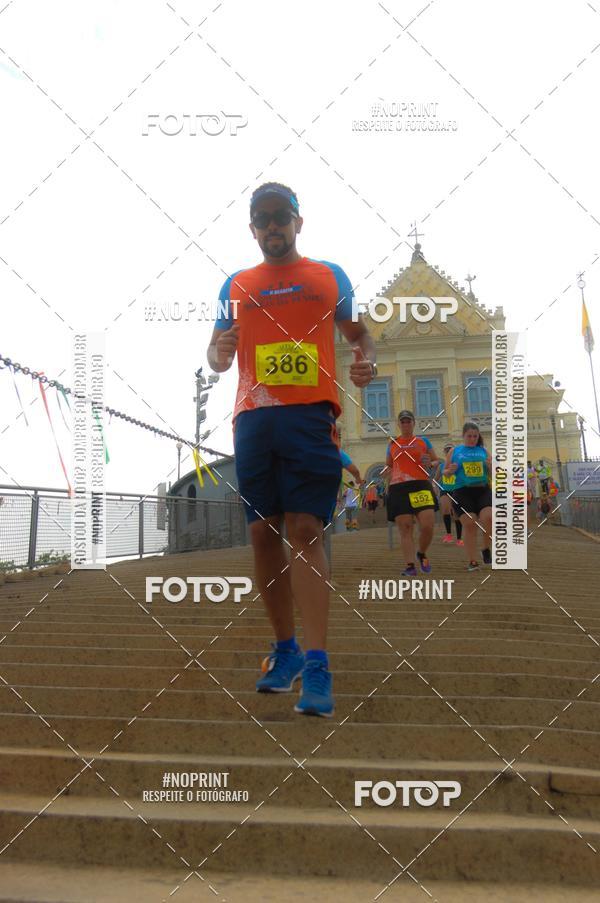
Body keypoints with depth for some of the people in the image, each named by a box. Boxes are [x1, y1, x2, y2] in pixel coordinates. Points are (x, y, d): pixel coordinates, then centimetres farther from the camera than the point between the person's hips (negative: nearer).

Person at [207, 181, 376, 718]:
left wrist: (367, 361, -5)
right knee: (264, 533, 4)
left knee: (306, 530, -13)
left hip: (311, 413, -3)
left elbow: (359, 333, 18)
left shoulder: (329, 276, 14)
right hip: (253, 417, 3)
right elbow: (218, 356, 20)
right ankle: (285, 650, 18)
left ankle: (316, 667, -16)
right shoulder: (236, 286, 19)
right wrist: (219, 352, -5)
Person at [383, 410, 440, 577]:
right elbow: (387, 466, 28)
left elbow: (437, 461, 17)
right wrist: (387, 472, 5)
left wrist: (430, 463, -6)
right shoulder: (392, 444, 17)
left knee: (428, 526, -11)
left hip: (421, 486, -1)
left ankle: (422, 554, 16)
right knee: (405, 528, -5)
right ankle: (410, 565, -5)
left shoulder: (423, 441, 14)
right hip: (398, 488, 1)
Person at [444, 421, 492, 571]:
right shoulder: (454, 451, 10)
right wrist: (450, 471, -9)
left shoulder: (483, 451, 13)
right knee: (469, 525, -7)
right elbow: (445, 472, 14)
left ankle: (487, 549, 6)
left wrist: (491, 466, -8)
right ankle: (472, 561, 3)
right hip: (462, 492, -1)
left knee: (488, 518, -20)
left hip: (483, 490, 1)